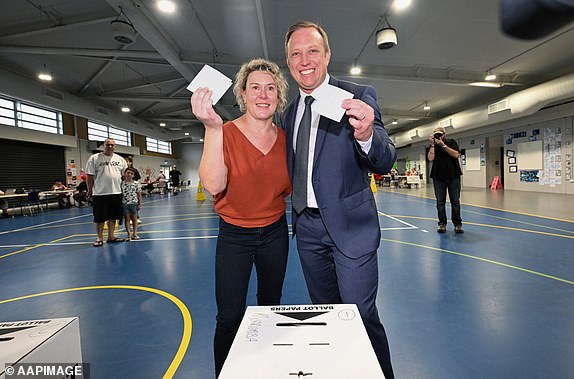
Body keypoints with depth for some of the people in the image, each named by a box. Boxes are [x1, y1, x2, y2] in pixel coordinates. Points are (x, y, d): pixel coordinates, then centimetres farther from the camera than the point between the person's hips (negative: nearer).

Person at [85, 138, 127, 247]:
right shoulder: (94, 158, -2)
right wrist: (90, 190, -4)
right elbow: (90, 176, -2)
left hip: (116, 192, 4)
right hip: (100, 193, -3)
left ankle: (111, 236, 22)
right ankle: (99, 238, 15)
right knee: (99, 217, 3)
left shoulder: (120, 159, 9)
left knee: (113, 216, 11)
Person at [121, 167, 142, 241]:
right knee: (127, 219, 5)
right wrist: (120, 204, -2)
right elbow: (120, 194, 1)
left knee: (134, 218, 8)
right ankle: (129, 234, 10)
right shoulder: (122, 184, -2)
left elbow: (139, 195, 1)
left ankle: (135, 233, 16)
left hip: (134, 203, 0)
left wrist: (139, 204, 1)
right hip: (125, 203, 0)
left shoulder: (136, 184, -3)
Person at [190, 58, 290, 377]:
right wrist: (213, 128, -34)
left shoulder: (285, 138, -1)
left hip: (275, 232, 4)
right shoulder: (226, 133, -14)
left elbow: (289, 187, 7)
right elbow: (214, 185, -28)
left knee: (270, 305, 21)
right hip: (234, 234, -4)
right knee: (230, 317, 3)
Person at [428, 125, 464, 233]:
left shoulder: (452, 142, 7)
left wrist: (443, 145, -13)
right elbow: (430, 158, -8)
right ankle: (442, 223, 10)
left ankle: (457, 224, 8)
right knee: (440, 202, 2)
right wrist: (433, 144, -8)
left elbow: (456, 154, -10)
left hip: (453, 176, -1)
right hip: (438, 177, 1)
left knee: (455, 202, 0)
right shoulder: (433, 146, 9)